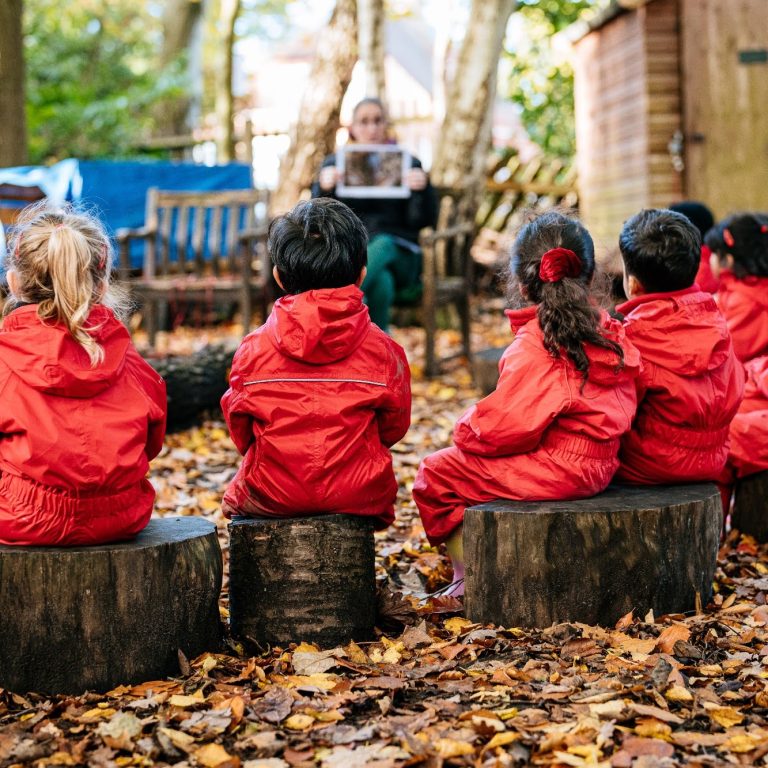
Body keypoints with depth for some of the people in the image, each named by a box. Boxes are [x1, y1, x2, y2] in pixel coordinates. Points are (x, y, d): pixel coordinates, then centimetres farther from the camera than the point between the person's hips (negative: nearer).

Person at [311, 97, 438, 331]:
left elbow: (424, 221, 3)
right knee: (380, 282, -37)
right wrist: (323, 188, -17)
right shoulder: (335, 164, 15)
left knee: (382, 244, -37)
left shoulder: (407, 164, 13)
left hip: (397, 253, 0)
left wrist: (423, 188, -18)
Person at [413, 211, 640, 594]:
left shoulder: (535, 346, -22)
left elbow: (506, 424, -22)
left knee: (435, 474, 4)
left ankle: (467, 579, 12)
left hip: (553, 471, -9)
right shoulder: (608, 332, 3)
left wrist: (467, 429, 1)